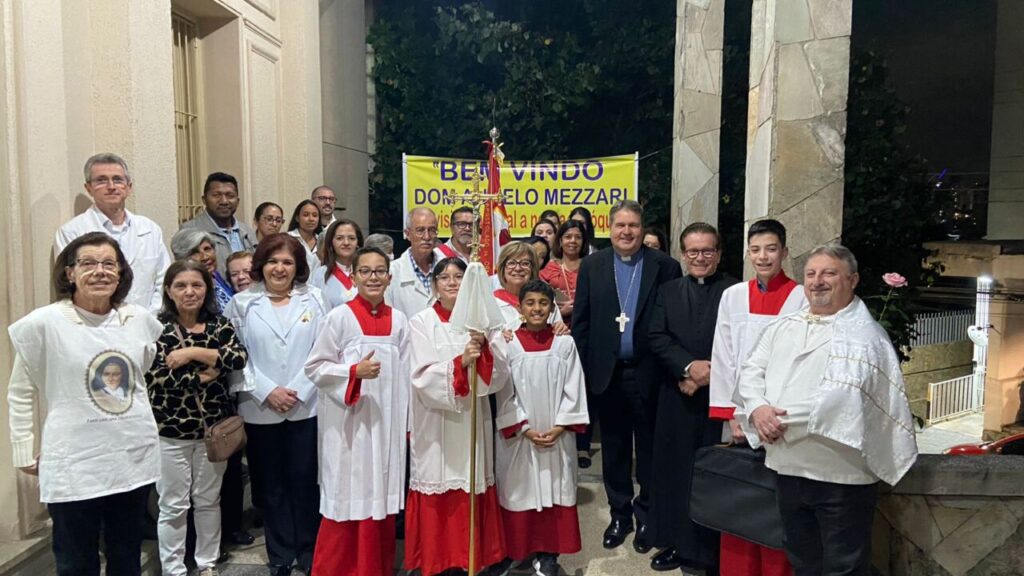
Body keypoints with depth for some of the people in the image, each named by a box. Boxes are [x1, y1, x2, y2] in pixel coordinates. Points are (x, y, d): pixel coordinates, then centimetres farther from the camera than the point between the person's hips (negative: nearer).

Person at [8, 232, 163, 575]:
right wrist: (25, 452, 0)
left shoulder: (141, 320, 0)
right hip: (73, 463, -3)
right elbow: (21, 394, -1)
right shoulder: (43, 323, -9)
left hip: (134, 456, 4)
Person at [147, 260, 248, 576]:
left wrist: (193, 353, -20)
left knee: (208, 500, 15)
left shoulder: (219, 324, 2)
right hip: (171, 430, -3)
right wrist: (204, 377, -12)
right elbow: (155, 376, -17)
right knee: (174, 505, 8)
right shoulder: (157, 327, -6)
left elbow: (240, 357, -14)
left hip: (214, 427, 3)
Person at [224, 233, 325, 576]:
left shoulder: (314, 299, 4)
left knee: (305, 482, 6)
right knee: (270, 485, 10)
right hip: (260, 410, 1)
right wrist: (266, 391, -11)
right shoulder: (242, 303, 3)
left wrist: (299, 392, -10)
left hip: (306, 407, 0)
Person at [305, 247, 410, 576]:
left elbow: (404, 376, 8)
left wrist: (405, 423, 6)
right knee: (348, 498, 2)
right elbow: (315, 368, -6)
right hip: (348, 424, -3)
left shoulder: (398, 321, 5)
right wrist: (354, 371, -20)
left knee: (381, 497, 11)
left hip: (386, 424, 4)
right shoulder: (340, 317, -6)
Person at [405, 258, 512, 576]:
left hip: (473, 420, 2)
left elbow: (499, 376, -3)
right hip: (436, 423, -2)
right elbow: (423, 377, -13)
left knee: (475, 491, 9)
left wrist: (484, 347, -20)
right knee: (438, 495, 3)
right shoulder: (421, 323, -3)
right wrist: (459, 363, -26)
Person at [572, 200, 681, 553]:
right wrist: (585, 369, -2)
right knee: (614, 448, 14)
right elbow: (581, 322, 3)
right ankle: (619, 514, 30)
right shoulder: (592, 266, 3)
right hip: (608, 373, 2)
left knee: (649, 447, 12)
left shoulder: (665, 267, -3)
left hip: (648, 373, -2)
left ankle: (646, 516, 29)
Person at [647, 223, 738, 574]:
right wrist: (689, 366, -14)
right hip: (677, 396, 3)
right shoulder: (668, 291, 10)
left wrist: (710, 373, -14)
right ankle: (677, 542, 23)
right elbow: (657, 338, 0)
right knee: (675, 469, 9)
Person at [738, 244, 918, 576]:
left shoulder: (864, 334, -10)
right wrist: (757, 408, -11)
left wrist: (783, 419, -17)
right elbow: (752, 371, 9)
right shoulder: (782, 328, 10)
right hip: (789, 468, 6)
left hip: (842, 474, -6)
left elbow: (841, 397, -22)